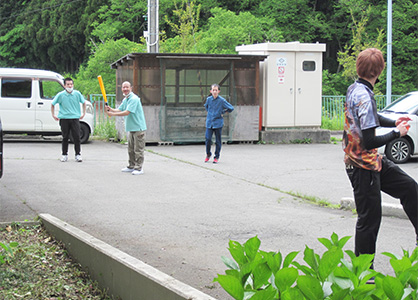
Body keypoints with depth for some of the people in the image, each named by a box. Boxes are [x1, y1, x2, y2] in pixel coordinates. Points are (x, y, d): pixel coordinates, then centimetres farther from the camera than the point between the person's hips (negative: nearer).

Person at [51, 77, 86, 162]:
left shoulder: (77, 94, 2)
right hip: (64, 118, 0)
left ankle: (78, 154, 6)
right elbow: (52, 104, 11)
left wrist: (84, 113, 15)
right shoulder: (60, 95, -2)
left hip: (75, 118, 0)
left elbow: (83, 102, 18)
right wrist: (53, 115, 8)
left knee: (77, 137, -3)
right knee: (65, 137, 6)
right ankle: (64, 155, 16)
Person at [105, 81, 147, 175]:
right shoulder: (125, 99, 14)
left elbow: (127, 112, -22)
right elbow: (120, 109, 14)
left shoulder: (134, 99, -17)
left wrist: (112, 114, -19)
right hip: (130, 128, 10)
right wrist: (111, 109, -7)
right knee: (131, 149, 15)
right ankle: (131, 166, 24)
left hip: (138, 128, -10)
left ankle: (139, 168, -3)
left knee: (138, 150, -6)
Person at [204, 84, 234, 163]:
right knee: (207, 139, -4)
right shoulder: (208, 99, 2)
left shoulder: (222, 100, -8)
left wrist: (222, 112, 1)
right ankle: (208, 154, 18)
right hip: (209, 123, 2)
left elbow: (231, 108, -2)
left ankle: (216, 157, 14)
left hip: (218, 123, -2)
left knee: (218, 141, 3)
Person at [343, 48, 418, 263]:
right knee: (369, 218, 0)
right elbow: (369, 141, -29)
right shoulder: (364, 97, -25)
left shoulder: (354, 89, 5)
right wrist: (396, 133, -14)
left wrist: (394, 123, 11)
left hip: (372, 161, 10)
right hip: (363, 166, -10)